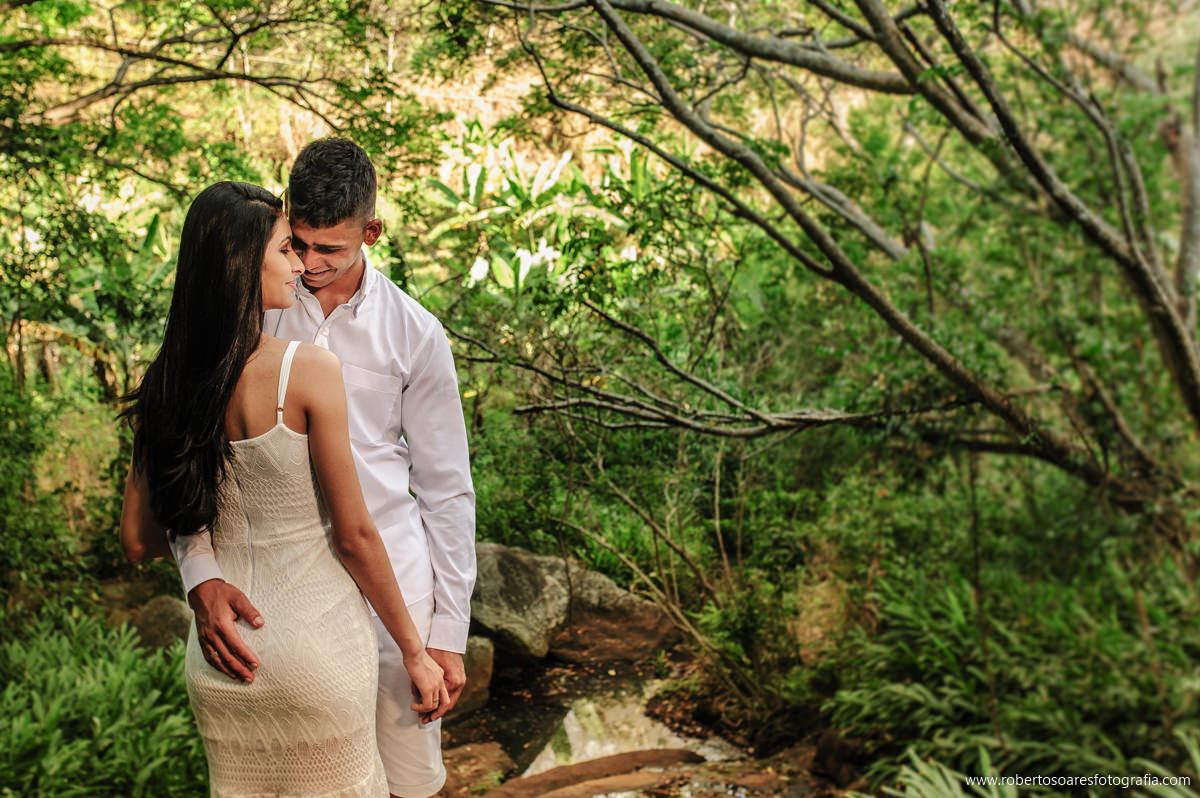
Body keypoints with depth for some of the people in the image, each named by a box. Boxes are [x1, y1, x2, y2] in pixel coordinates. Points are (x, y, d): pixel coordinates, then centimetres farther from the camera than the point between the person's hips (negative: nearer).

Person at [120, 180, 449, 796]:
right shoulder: (309, 369, -18)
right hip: (316, 643, -5)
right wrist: (414, 650, -3)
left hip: (218, 654, 5)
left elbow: (139, 541, 4)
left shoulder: (165, 383, -3)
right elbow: (353, 533, -14)